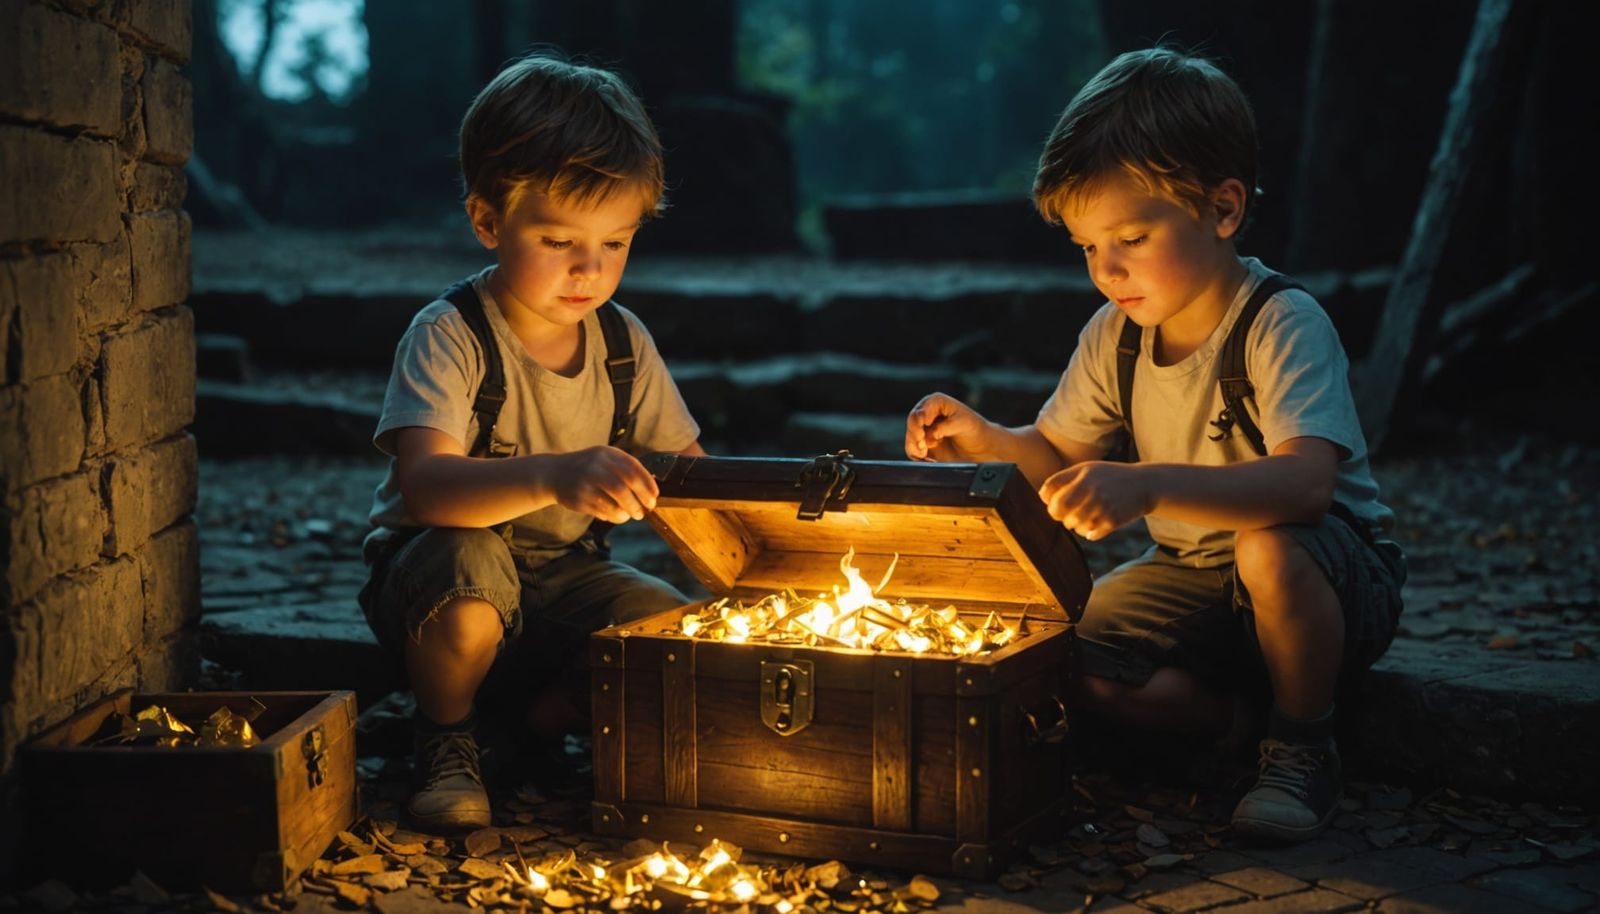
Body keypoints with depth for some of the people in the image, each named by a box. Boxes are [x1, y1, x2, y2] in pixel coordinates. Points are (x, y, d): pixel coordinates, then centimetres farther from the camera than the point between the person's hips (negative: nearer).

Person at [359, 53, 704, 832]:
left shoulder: (624, 343, -2)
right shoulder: (448, 338, -19)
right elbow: (425, 484, -35)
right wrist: (553, 476, -53)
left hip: (561, 580, 4)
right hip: (434, 574, -4)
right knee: (468, 560, -38)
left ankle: (543, 717, 7)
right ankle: (446, 740, -8)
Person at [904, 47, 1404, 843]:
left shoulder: (1282, 326, -24)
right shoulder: (1114, 335, -4)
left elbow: (1306, 483, -41)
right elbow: (1056, 456, 9)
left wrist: (1148, 486, -55)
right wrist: (987, 442, -14)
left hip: (1330, 580, -6)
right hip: (1195, 578, 6)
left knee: (1269, 547, -40)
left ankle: (1303, 745, -14)